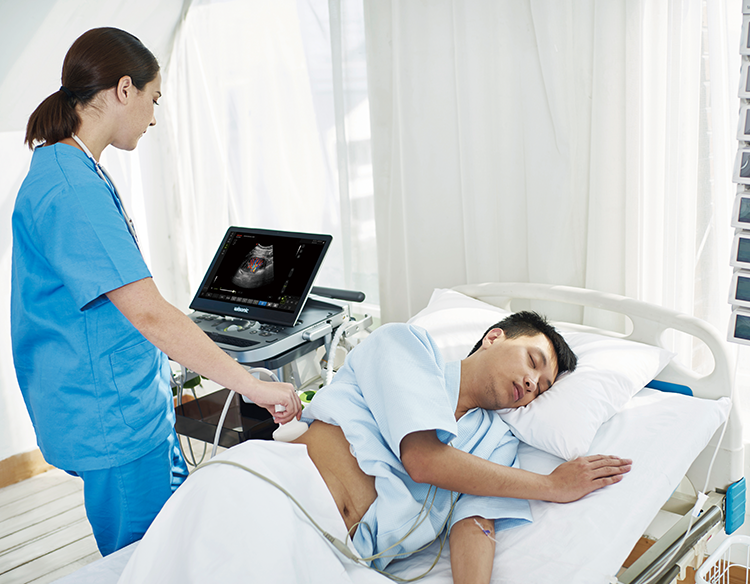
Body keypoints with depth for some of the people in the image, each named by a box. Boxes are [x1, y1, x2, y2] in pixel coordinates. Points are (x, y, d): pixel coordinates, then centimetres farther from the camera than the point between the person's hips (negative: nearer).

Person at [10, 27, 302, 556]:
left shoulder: (68, 171, 11)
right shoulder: (70, 190, -24)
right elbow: (149, 313, -30)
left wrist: (159, 368, 26)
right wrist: (252, 384, -27)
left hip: (138, 407, 10)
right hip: (113, 421, -10)